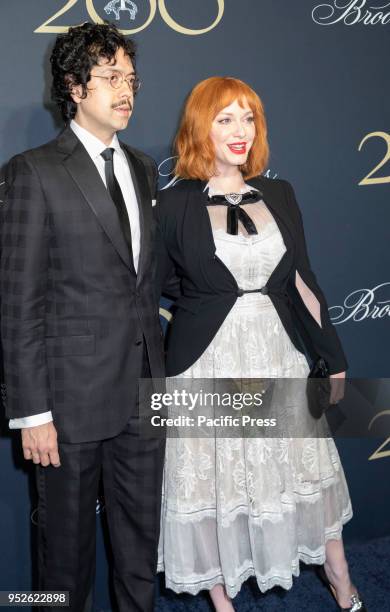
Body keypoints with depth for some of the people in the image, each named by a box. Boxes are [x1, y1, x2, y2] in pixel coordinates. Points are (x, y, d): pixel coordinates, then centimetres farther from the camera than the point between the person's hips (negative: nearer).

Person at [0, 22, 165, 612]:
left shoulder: (143, 167, 10)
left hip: (145, 391, 6)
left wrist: (161, 372, 12)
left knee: (141, 536, 19)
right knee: (68, 544, 13)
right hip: (74, 396, -5)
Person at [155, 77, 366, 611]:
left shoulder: (279, 195, 5)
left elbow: (302, 281, 8)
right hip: (208, 360, -3)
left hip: (277, 352, 4)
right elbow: (161, 283, 3)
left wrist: (334, 357, 11)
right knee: (213, 475, 8)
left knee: (308, 462, 15)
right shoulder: (174, 203, -6)